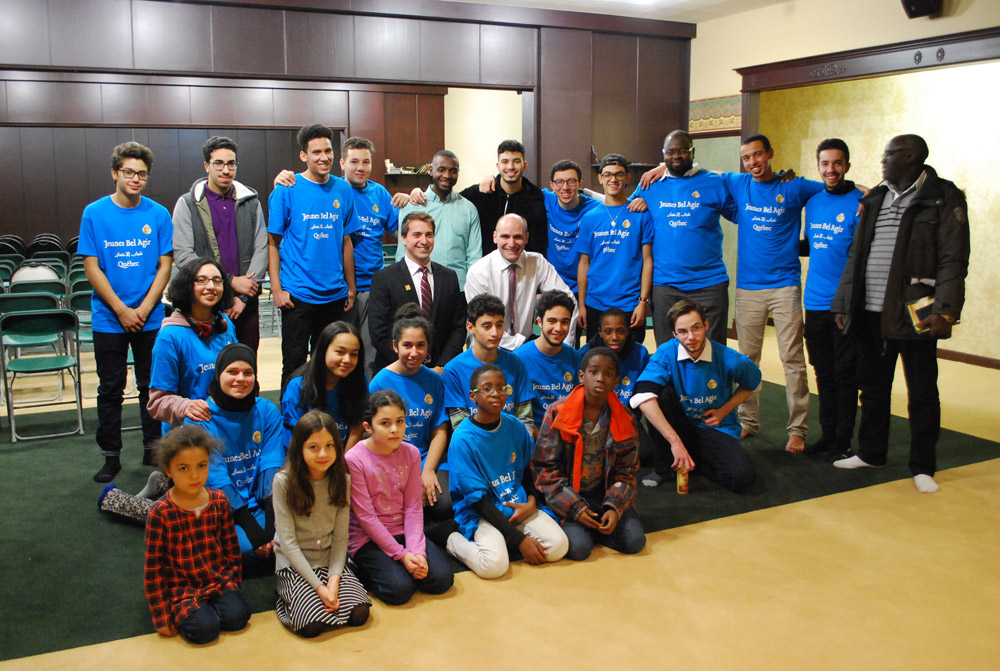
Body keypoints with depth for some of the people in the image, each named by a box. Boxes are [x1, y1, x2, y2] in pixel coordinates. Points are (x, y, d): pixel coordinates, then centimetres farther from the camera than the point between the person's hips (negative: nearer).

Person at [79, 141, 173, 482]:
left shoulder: (158, 214, -1)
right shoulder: (95, 213, -3)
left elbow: (165, 265, 0)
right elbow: (91, 267, -4)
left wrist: (144, 309, -10)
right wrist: (122, 311, -10)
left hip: (150, 319, 1)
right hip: (108, 319, 0)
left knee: (151, 386, 9)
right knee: (110, 390, 8)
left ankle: (154, 449, 23)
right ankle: (111, 455, 19)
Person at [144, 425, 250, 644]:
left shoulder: (219, 501, -3)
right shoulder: (161, 513, -14)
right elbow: (153, 567, -8)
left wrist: (234, 583, 10)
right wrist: (161, 616, -8)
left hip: (219, 578, 3)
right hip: (182, 587, -3)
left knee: (237, 617, -20)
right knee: (204, 629, -24)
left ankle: (204, 609, 7)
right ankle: (183, 614, 6)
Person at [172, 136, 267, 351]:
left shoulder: (251, 202, 10)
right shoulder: (187, 204, 3)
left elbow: (261, 249, 4)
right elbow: (183, 255, -6)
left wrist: (243, 297, -6)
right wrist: (231, 281, -12)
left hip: (247, 304, 2)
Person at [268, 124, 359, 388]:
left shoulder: (343, 190, 5)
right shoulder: (287, 190, -5)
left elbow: (346, 241, 11)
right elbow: (273, 242, -4)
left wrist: (351, 287, 10)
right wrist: (276, 289, -10)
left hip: (335, 294, 4)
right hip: (297, 294, -4)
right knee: (294, 365, 3)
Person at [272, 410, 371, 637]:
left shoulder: (341, 480, -4)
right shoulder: (284, 482, -15)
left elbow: (341, 537, -3)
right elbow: (287, 541, -14)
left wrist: (334, 580, -17)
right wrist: (318, 586, -19)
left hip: (331, 561, 3)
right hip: (293, 564, -3)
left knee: (358, 614, -16)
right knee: (313, 625, -22)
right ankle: (289, 594, 7)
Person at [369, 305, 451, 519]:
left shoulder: (434, 381, 7)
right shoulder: (380, 382, -3)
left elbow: (440, 431, 5)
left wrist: (428, 471, -11)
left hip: (429, 459, 3)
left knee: (445, 505, -24)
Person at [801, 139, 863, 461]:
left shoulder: (859, 202, -7)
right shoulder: (813, 201, 12)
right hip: (815, 301, 6)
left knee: (845, 374, 1)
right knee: (823, 373, 12)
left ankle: (842, 442, 11)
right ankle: (827, 435, 23)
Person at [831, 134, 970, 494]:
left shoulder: (943, 198, -4)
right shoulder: (875, 199, 15)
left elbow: (953, 259, -11)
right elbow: (856, 255, 17)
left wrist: (944, 310, -20)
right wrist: (844, 303, 13)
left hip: (914, 314, -6)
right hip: (871, 314, 6)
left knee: (922, 392, 4)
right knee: (872, 387, 14)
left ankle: (923, 467, 16)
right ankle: (870, 453, 28)